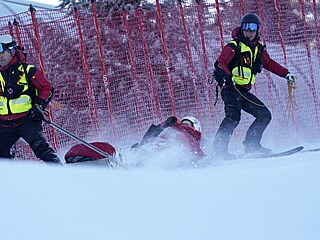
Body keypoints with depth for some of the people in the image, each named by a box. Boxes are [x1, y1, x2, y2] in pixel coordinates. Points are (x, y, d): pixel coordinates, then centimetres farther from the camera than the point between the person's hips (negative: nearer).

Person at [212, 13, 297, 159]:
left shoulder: (258, 49, 17)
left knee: (265, 115, 5)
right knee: (233, 117, -28)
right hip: (231, 88, -8)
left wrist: (286, 74, 24)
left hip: (244, 92, 8)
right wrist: (227, 76, -35)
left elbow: (269, 64, 31)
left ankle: (251, 145, 5)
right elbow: (221, 63, -16)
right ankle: (219, 149, -32)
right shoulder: (234, 46, -5)